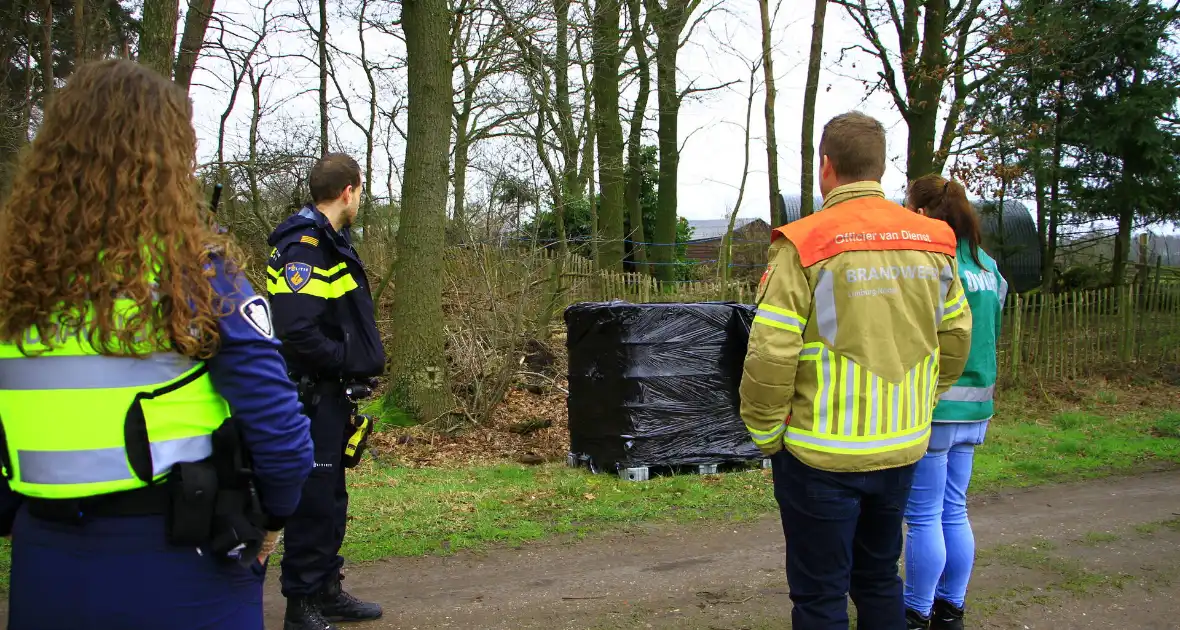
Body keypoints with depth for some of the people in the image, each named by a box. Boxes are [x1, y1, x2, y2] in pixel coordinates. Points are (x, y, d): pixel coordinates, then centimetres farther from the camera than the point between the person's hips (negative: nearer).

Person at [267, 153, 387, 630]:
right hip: (312, 397, -10)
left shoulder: (329, 243, 14)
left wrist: (363, 358, 7)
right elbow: (297, 331, -28)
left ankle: (326, 592, 30)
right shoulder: (303, 247, -19)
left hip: (330, 396, 10)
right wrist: (350, 362, -16)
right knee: (313, 501, -1)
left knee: (331, 499, 18)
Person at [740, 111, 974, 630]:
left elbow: (770, 356, -18)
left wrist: (765, 436, -4)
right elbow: (956, 338, 9)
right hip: (902, 449, 5)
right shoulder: (933, 242, 1)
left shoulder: (804, 244, -15)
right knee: (880, 578, 23)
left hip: (822, 453, -5)